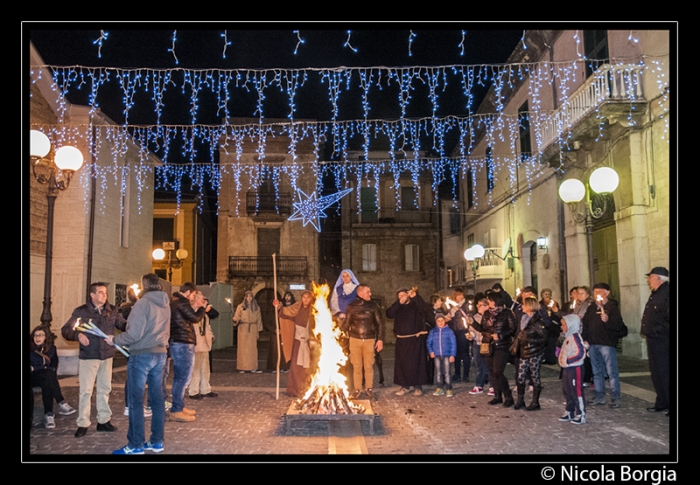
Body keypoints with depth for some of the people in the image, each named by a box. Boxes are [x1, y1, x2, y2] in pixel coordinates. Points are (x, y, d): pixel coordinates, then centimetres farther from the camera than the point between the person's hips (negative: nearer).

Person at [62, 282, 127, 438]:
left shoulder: (112, 310, 3)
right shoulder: (81, 311, -8)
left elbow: (123, 324, 2)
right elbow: (65, 330, -12)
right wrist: (78, 334, -32)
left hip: (107, 356, 4)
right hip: (88, 357, -4)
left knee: (104, 389, 14)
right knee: (86, 391, 1)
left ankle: (103, 421, 26)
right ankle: (83, 424, 12)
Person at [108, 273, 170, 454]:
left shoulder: (143, 303, -14)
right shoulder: (165, 304, 9)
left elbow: (134, 334, -18)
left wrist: (114, 340, -4)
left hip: (142, 355, -7)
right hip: (160, 353, 7)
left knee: (136, 400, 0)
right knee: (157, 398, 11)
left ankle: (135, 445, 5)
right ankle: (157, 441, 17)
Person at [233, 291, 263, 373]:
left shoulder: (256, 308, 11)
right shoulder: (240, 307, 5)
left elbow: (259, 320, 12)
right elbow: (237, 317, 0)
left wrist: (258, 331, 8)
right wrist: (235, 319, -23)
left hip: (253, 329, 2)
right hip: (243, 329, -2)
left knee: (253, 348, -2)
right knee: (243, 347, -4)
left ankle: (253, 368, 0)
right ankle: (242, 368, -1)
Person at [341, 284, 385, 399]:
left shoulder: (373, 305, 0)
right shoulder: (351, 307, -1)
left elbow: (379, 323, 2)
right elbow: (346, 323, 6)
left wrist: (380, 339, -2)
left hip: (369, 340, 0)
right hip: (355, 339, 0)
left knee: (369, 366, 5)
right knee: (357, 366, 7)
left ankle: (369, 388, 20)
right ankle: (357, 389, 19)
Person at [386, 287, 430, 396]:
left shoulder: (416, 305, 1)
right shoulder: (398, 307, 11)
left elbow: (427, 309, -19)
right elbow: (389, 314, -8)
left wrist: (415, 297, -26)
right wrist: (399, 303, -16)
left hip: (416, 339, -4)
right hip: (402, 340, 4)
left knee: (417, 363, -2)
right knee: (402, 364, 4)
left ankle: (418, 386, 7)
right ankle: (405, 386, 14)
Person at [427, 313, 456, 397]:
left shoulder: (449, 331, -2)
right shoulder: (432, 332, 5)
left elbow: (453, 343, -2)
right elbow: (429, 342, 9)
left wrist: (452, 355, -7)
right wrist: (430, 351, -7)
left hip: (447, 355, -3)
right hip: (437, 355, 3)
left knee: (446, 372, -3)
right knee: (438, 372, 9)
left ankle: (449, 389, 5)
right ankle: (439, 389, 18)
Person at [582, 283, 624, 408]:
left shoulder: (612, 307, -4)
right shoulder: (591, 308, 14)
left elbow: (618, 326, -14)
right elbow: (585, 324, 15)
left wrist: (607, 320, -30)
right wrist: (585, 339, 6)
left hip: (607, 344, -6)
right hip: (593, 344, 6)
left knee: (612, 372, -5)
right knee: (597, 372, 12)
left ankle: (615, 398, 1)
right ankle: (599, 397, 20)